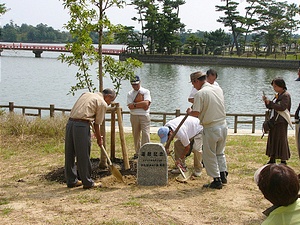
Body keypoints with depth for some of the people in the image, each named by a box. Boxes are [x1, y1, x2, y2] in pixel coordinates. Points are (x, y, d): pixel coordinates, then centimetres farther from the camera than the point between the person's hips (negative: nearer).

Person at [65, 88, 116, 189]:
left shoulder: (86, 94, 23)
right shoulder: (102, 103, 2)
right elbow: (97, 124, 4)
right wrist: (99, 138, 19)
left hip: (70, 123, 7)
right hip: (82, 125, -7)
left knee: (69, 154, 13)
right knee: (83, 156, 2)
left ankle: (71, 181, 23)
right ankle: (87, 182, 12)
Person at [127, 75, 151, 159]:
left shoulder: (146, 91, 3)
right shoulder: (129, 94, 8)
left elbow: (146, 103, -13)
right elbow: (130, 106, -7)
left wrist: (135, 104, -11)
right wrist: (142, 104, -11)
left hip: (144, 115, -3)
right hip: (134, 116, 3)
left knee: (145, 134, -9)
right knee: (136, 135, 9)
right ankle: (137, 152, 20)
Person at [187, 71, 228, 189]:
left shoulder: (200, 93, -15)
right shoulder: (218, 89, 7)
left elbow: (196, 113, -20)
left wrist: (189, 112, 2)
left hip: (210, 128, -7)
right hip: (223, 125, 7)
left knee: (209, 155, 7)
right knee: (220, 152, 23)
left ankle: (217, 180, 10)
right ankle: (223, 174, 23)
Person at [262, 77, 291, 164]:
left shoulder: (286, 95, -11)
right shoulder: (277, 95, 14)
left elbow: (282, 107, -24)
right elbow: (270, 107, 17)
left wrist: (270, 103, -19)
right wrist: (266, 101, -1)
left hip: (281, 122, -9)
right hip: (274, 120, 9)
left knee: (281, 140, -4)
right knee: (272, 140, 12)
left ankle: (283, 160, 4)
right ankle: (272, 160, 20)